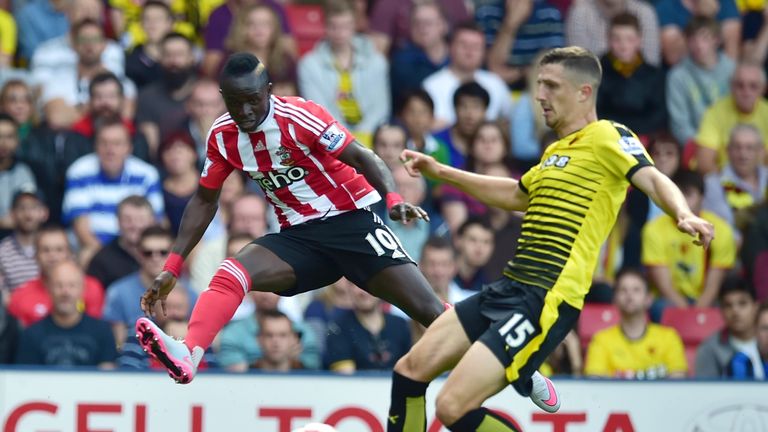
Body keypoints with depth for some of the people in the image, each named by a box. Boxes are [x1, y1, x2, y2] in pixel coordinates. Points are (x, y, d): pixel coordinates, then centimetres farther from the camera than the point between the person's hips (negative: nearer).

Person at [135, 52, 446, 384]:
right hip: (298, 236, 4)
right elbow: (204, 201, 11)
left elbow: (363, 158, -17)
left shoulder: (299, 117, -15)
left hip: (351, 221, -4)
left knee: (428, 311, -15)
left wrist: (393, 200, -36)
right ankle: (187, 355, -44)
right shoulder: (222, 136, 0)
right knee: (229, 276, -24)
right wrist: (172, 268, 7)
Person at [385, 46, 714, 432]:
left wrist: (684, 216, -44)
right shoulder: (555, 151, 20)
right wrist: (440, 172, 39)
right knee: (410, 371, 9)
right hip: (510, 286, 9)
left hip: (545, 301, -9)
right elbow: (516, 195, 38)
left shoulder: (606, 137, -7)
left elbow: (652, 179, -23)